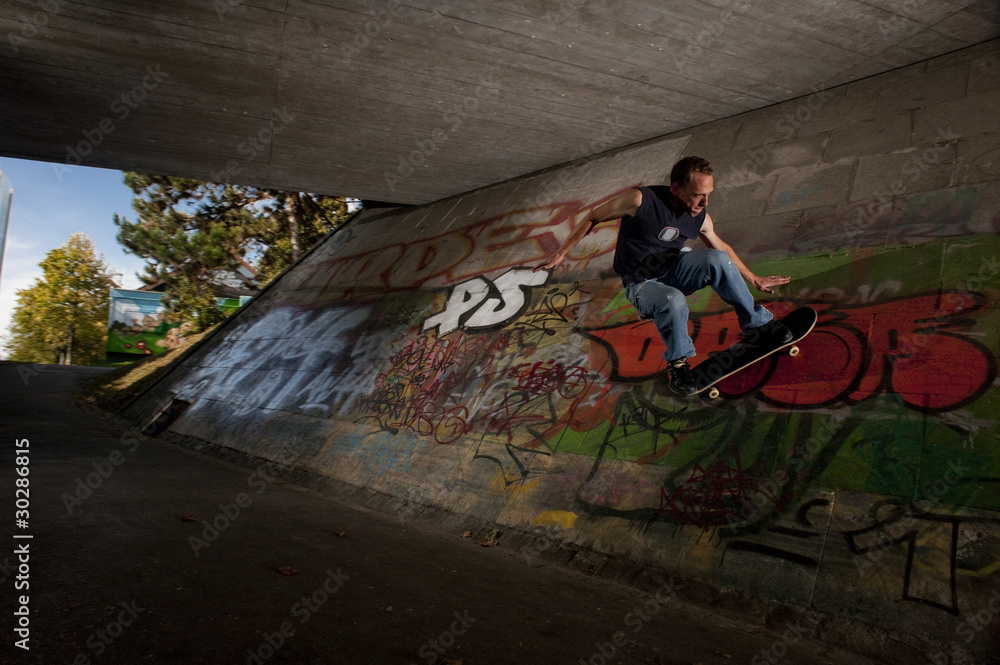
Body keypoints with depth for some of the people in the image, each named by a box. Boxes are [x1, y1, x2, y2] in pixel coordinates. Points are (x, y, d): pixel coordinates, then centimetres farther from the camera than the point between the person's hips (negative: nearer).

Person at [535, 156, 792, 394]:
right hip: (641, 283, -4)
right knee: (672, 301, -39)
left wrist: (753, 279, 23)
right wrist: (560, 254, -6)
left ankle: (758, 326, -7)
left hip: (674, 270, 4)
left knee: (716, 258, -26)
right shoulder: (641, 200, -21)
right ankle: (678, 362, -11)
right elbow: (593, 217, -9)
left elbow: (721, 247, 16)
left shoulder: (701, 219, -5)